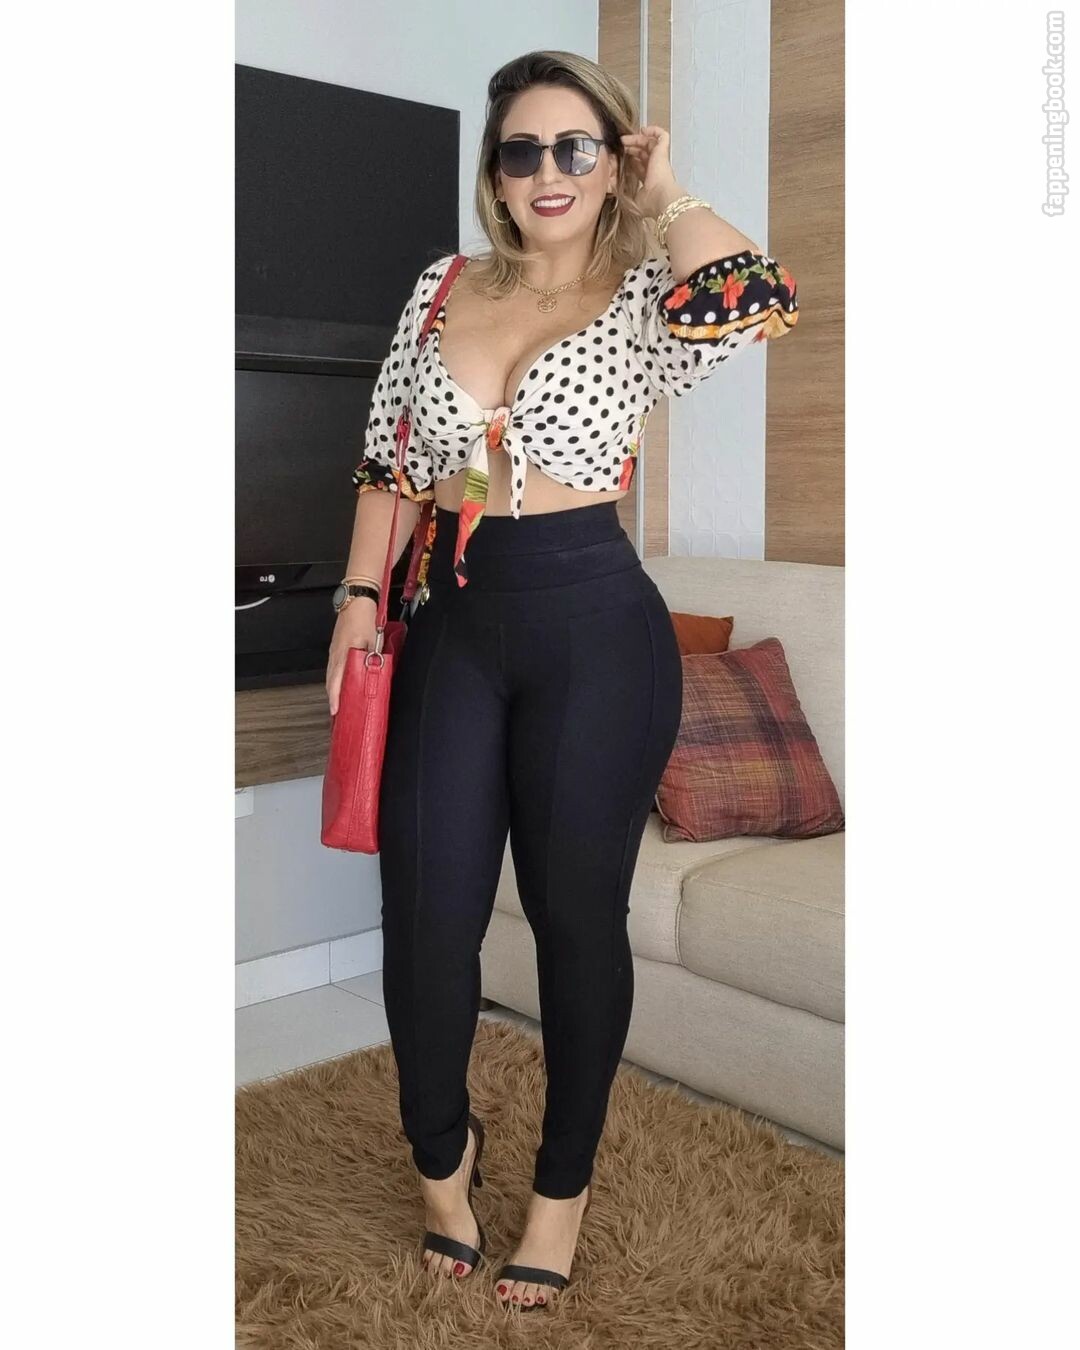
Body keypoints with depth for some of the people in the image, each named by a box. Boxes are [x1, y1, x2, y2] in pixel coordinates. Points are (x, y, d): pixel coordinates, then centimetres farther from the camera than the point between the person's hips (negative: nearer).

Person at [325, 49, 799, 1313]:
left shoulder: (642, 295, -3)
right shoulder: (442, 287, 10)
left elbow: (755, 299, -26)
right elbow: (390, 457, 15)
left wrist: (667, 191, -9)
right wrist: (362, 595, 7)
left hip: (594, 627, -3)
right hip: (451, 622, 4)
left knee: (576, 915, 8)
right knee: (425, 914, 6)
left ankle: (563, 1180, 31)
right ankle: (443, 1146, 35)